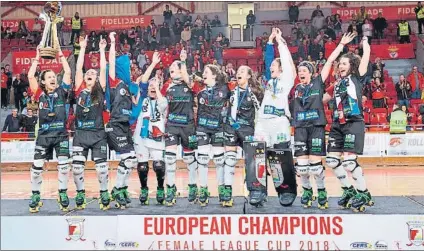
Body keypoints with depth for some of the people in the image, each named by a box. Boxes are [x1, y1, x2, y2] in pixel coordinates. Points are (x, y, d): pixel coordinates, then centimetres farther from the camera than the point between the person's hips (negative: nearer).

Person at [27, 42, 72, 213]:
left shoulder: (61, 92, 6)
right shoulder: (40, 94, 5)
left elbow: (68, 72, -2)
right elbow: (30, 76, -4)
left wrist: (61, 55, 0)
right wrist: (37, 58, 0)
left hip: (61, 134, 0)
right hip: (44, 135, 0)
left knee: (64, 165, -4)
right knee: (37, 167, -2)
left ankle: (63, 195, 10)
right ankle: (35, 196, 12)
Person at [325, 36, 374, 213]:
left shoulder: (357, 77, 4)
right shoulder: (337, 84, 18)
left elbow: (366, 54, 0)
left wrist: (365, 41, 16)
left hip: (354, 123, -6)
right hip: (337, 125, 7)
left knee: (349, 161, -15)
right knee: (331, 161, 2)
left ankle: (364, 194, 3)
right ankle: (349, 191, 20)